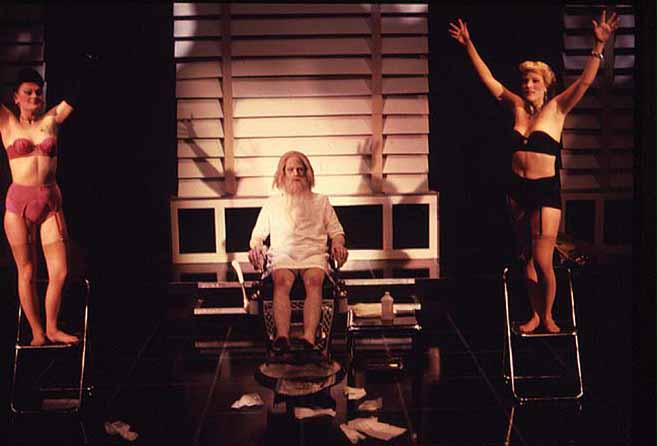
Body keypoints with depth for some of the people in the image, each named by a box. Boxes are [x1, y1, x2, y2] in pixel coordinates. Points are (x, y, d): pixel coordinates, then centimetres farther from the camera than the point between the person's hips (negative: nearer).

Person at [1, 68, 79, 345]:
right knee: (27, 273, 3)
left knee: (60, 272, -1)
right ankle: (37, 333, 14)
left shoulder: (51, 120, 11)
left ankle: (52, 329, 16)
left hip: (51, 202, 2)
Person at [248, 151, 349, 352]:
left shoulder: (321, 201, 27)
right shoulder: (272, 203, 28)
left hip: (314, 253, 0)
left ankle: (309, 338, -53)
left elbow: (336, 231, 23)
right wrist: (255, 247, 2)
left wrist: (338, 244, -1)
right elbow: (258, 234, 25)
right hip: (282, 254, 0)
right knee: (282, 281, -35)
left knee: (314, 281, -35)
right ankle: (282, 336, -53)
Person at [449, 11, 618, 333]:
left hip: (546, 190, -4)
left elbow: (585, 81, -13)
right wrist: (469, 46, 11)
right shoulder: (517, 107, 8)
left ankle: (548, 315, 15)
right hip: (517, 189, 4)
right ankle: (535, 315, 23)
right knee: (527, 258, 11)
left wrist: (599, 46, -24)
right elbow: (488, 79, 13)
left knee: (543, 261, -8)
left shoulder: (556, 109, -2)